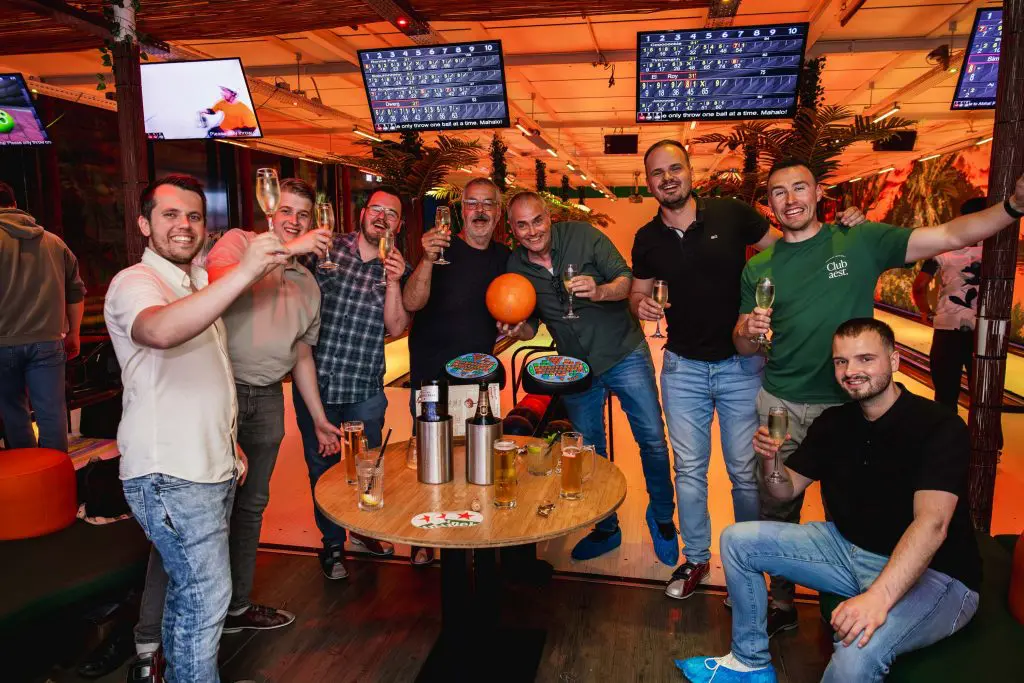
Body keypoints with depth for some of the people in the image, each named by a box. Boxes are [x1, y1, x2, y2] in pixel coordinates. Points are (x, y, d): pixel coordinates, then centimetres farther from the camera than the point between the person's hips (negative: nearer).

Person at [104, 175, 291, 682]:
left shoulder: (198, 284, 16)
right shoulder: (135, 284, -13)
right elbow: (161, 331, -39)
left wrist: (227, 444, 17)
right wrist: (244, 273, -47)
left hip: (209, 468, 9)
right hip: (169, 475, -9)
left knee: (190, 588, 20)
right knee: (206, 596, -4)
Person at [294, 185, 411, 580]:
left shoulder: (398, 270, 1)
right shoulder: (327, 248, -1)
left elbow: (395, 328, -10)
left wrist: (393, 282, -21)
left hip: (365, 389, 1)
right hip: (315, 382, -1)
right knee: (323, 466, 11)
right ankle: (332, 542, 31)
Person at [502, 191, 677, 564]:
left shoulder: (583, 235, -12)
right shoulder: (515, 267, -2)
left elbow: (627, 280, -13)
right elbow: (530, 325, 8)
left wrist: (599, 291, -34)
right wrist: (518, 329, -15)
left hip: (624, 353, -3)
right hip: (576, 367, 3)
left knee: (653, 439, -1)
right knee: (589, 450, 12)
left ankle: (661, 516, 25)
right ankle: (606, 528, 32)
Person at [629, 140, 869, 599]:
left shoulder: (732, 214, -7)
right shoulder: (647, 239, 0)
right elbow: (638, 292, 11)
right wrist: (641, 304, -13)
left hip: (741, 365, -2)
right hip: (682, 368, 2)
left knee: (745, 471, 8)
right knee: (689, 470, 12)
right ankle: (696, 558, 31)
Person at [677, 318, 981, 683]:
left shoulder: (939, 427, -20)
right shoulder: (834, 422, 0)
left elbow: (931, 524, -33)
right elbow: (787, 489, 6)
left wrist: (879, 596, -46)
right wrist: (771, 458, -17)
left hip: (931, 572, -6)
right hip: (849, 548, 7)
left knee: (858, 652, -37)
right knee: (736, 540, 2)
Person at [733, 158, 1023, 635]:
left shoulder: (861, 242, -3)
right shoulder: (759, 268, 1)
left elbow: (951, 235, -9)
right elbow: (745, 348, 4)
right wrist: (747, 331, -18)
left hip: (848, 404, -1)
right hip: (781, 405, 2)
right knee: (776, 511, 12)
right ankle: (781, 605, 33)